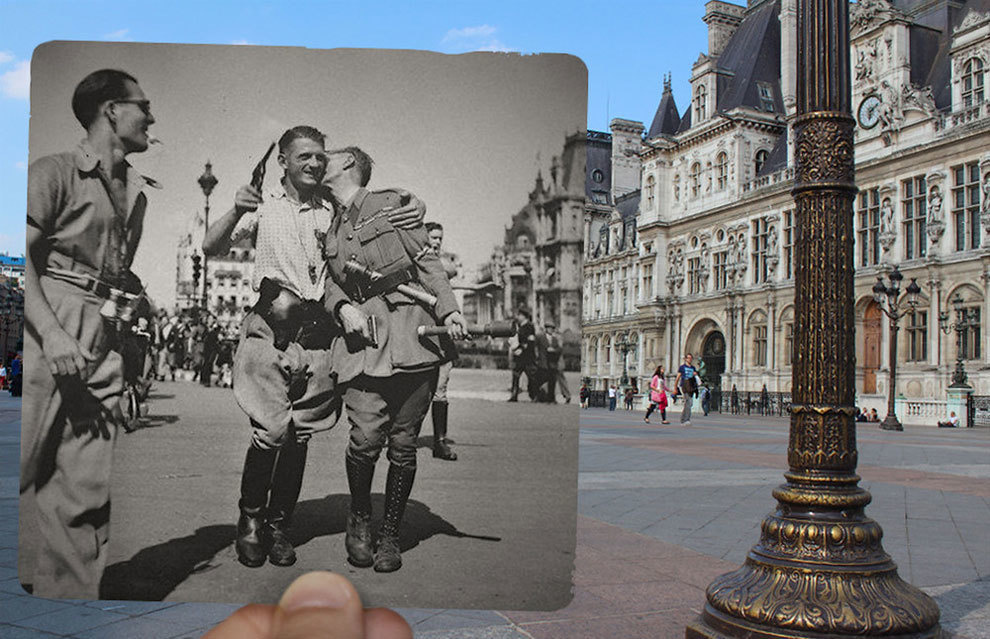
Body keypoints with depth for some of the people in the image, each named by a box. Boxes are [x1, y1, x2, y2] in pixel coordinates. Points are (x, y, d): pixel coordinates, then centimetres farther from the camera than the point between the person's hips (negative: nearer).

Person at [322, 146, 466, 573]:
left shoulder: (391, 204, 10)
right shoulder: (328, 228, 21)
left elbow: (426, 261, 6)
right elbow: (329, 282, 18)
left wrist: (448, 309, -7)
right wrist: (342, 307, -5)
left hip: (411, 333, -2)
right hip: (363, 339, 2)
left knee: (403, 445, 0)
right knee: (366, 438, -12)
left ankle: (390, 535, 16)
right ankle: (359, 520, 15)